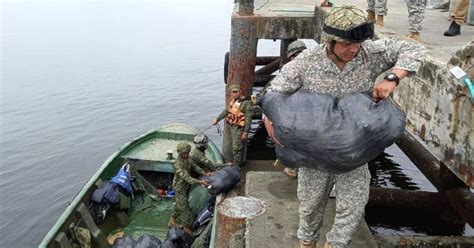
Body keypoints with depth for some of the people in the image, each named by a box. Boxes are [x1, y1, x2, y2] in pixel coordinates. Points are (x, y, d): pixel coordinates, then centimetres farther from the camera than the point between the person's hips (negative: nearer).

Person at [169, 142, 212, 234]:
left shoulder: (188, 158, -5)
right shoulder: (178, 164, -32)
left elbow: (195, 167, -7)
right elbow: (186, 177, -39)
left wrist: (205, 173, -24)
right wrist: (199, 182, -49)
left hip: (186, 187, 9)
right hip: (180, 188, -9)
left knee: (179, 205, 23)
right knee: (185, 208, 0)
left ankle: (172, 221, 40)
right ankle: (186, 227, 15)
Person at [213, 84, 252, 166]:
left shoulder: (246, 103, -15)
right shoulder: (232, 101, 9)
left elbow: (248, 119, -18)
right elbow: (226, 111, 25)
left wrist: (246, 132, -21)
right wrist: (217, 119, 33)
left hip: (239, 129, -8)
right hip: (231, 127, 8)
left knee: (237, 149, -7)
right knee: (234, 147, 18)